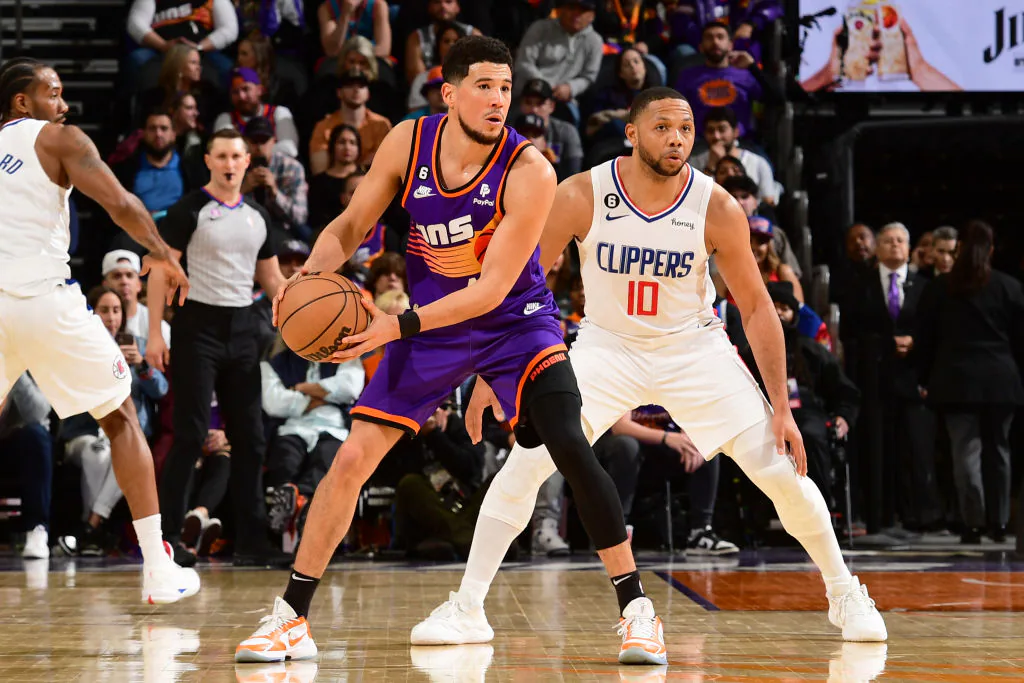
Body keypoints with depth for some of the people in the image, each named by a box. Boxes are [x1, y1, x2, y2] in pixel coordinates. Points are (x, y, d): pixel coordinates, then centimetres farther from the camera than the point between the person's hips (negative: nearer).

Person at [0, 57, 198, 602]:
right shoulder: (56, 137, 4)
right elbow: (118, 203, -6)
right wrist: (162, 254, 8)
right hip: (44, 300, -4)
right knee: (121, 420, 13)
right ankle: (159, 572, 9)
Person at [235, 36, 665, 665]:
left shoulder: (529, 171, -25)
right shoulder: (408, 142, -13)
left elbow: (492, 288, -26)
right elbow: (352, 226, 1)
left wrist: (399, 326, -33)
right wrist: (312, 272, -20)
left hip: (514, 320, -3)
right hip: (432, 320, 3)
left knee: (571, 448, -21)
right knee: (353, 457, -3)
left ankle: (636, 607, -6)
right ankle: (291, 618, 7)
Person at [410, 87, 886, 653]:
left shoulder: (716, 208, -18)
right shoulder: (581, 196, -19)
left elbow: (756, 307, -8)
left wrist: (781, 407, -11)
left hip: (693, 349, 0)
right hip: (607, 347, 0)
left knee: (783, 473, -6)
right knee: (523, 464, -16)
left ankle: (845, 596, 17)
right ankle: (466, 609, -4)